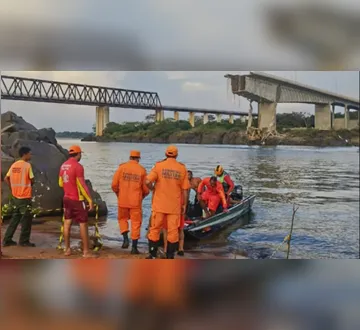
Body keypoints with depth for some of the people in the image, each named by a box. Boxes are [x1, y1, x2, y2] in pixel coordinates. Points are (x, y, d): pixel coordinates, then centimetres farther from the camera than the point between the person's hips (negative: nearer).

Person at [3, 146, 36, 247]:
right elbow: (32, 180, -11)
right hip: (25, 197, -7)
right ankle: (24, 241, 8)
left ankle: (7, 240, 16)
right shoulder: (27, 165, -12)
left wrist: (13, 188, 15)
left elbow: (6, 178, 11)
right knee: (26, 219, 3)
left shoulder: (14, 165, 9)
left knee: (15, 218, 15)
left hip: (15, 196, 7)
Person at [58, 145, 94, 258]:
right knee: (83, 224, -1)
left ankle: (67, 249, 17)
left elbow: (61, 183, 15)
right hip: (77, 199, -8)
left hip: (67, 198, 8)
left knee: (67, 223, 12)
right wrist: (90, 200, -15)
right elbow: (82, 185, -19)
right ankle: (86, 251, 2)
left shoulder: (63, 166, 6)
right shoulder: (78, 166, -18)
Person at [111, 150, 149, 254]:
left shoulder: (122, 167, -3)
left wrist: (118, 194, 16)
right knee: (136, 222, 8)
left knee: (122, 218, 22)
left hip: (123, 200, 1)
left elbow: (114, 185, -4)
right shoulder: (142, 170, -3)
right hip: (136, 201, -1)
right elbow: (146, 189, -1)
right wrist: (142, 196, 20)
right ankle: (134, 247, 9)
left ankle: (125, 238, 4)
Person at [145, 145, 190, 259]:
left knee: (155, 228, 10)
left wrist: (152, 189, 7)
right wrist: (184, 205, 7)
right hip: (175, 205, 1)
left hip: (159, 204, 0)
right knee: (173, 231, 7)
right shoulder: (182, 168, -1)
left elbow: (148, 181, -14)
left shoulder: (159, 165, -5)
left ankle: (152, 255, 15)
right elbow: (185, 189, -1)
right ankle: (170, 256, 10)